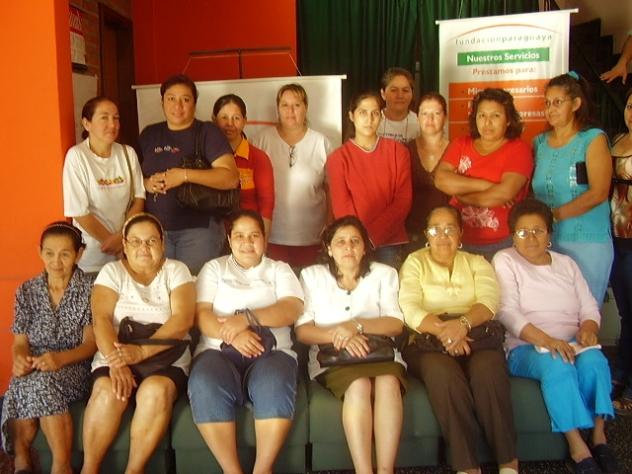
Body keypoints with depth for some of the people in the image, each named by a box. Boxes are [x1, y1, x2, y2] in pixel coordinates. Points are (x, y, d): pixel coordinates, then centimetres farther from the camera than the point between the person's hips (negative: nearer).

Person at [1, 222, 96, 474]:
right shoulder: (26, 291, 9)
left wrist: (60, 359, -27)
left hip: (73, 367, -2)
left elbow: (90, 343, -7)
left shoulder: (89, 290, -2)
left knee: (42, 382, -35)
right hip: (33, 370, 2)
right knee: (32, 387, -34)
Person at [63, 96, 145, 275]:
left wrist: (122, 237, -10)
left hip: (127, 247, 4)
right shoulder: (77, 156, -13)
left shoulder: (128, 153, -1)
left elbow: (138, 199, 1)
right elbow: (79, 212, -13)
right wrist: (109, 240, -9)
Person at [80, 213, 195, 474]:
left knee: (156, 390, -32)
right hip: (116, 356, 1)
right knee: (108, 392, -31)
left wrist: (142, 351, -24)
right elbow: (101, 320, -6)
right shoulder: (112, 271, 7)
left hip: (166, 358, 0)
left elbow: (182, 320, -10)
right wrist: (115, 361, -24)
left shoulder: (176, 270, 5)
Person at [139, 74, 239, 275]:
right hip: (155, 229, 4)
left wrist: (185, 175, -20)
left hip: (199, 229, -4)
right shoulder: (149, 134, 13)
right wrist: (146, 183, -5)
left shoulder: (207, 132, -2)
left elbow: (231, 178, -12)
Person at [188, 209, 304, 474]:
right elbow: (201, 314, 4)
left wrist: (247, 317, -16)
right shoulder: (214, 268, 20)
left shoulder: (279, 269, 18)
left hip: (271, 351, 0)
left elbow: (292, 309, -1)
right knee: (205, 386, -33)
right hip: (219, 349, 1)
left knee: (275, 386, -35)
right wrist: (232, 333, -16)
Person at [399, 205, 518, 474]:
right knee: (443, 372, -34)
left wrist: (463, 323, -23)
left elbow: (489, 302, 0)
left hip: (476, 338, 2)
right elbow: (410, 310, -4)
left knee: (488, 369, -32)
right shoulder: (414, 263, 14)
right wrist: (443, 330, -22)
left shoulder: (477, 263, 20)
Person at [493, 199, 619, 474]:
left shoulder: (566, 263, 20)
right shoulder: (505, 261, 5)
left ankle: (599, 438, -22)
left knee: (594, 359, -30)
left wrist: (589, 329, -11)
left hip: (572, 345, 4)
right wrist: (544, 340, -25)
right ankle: (578, 449, -31)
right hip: (526, 348, -4)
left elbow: (589, 308, 15)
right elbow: (507, 312, -9)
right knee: (556, 365, -35)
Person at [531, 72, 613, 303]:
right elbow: (533, 190, 12)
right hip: (545, 241, 4)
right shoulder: (539, 143, 12)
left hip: (587, 243, -4)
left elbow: (598, 194, -11)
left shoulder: (593, 139, -1)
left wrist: (555, 214, -17)